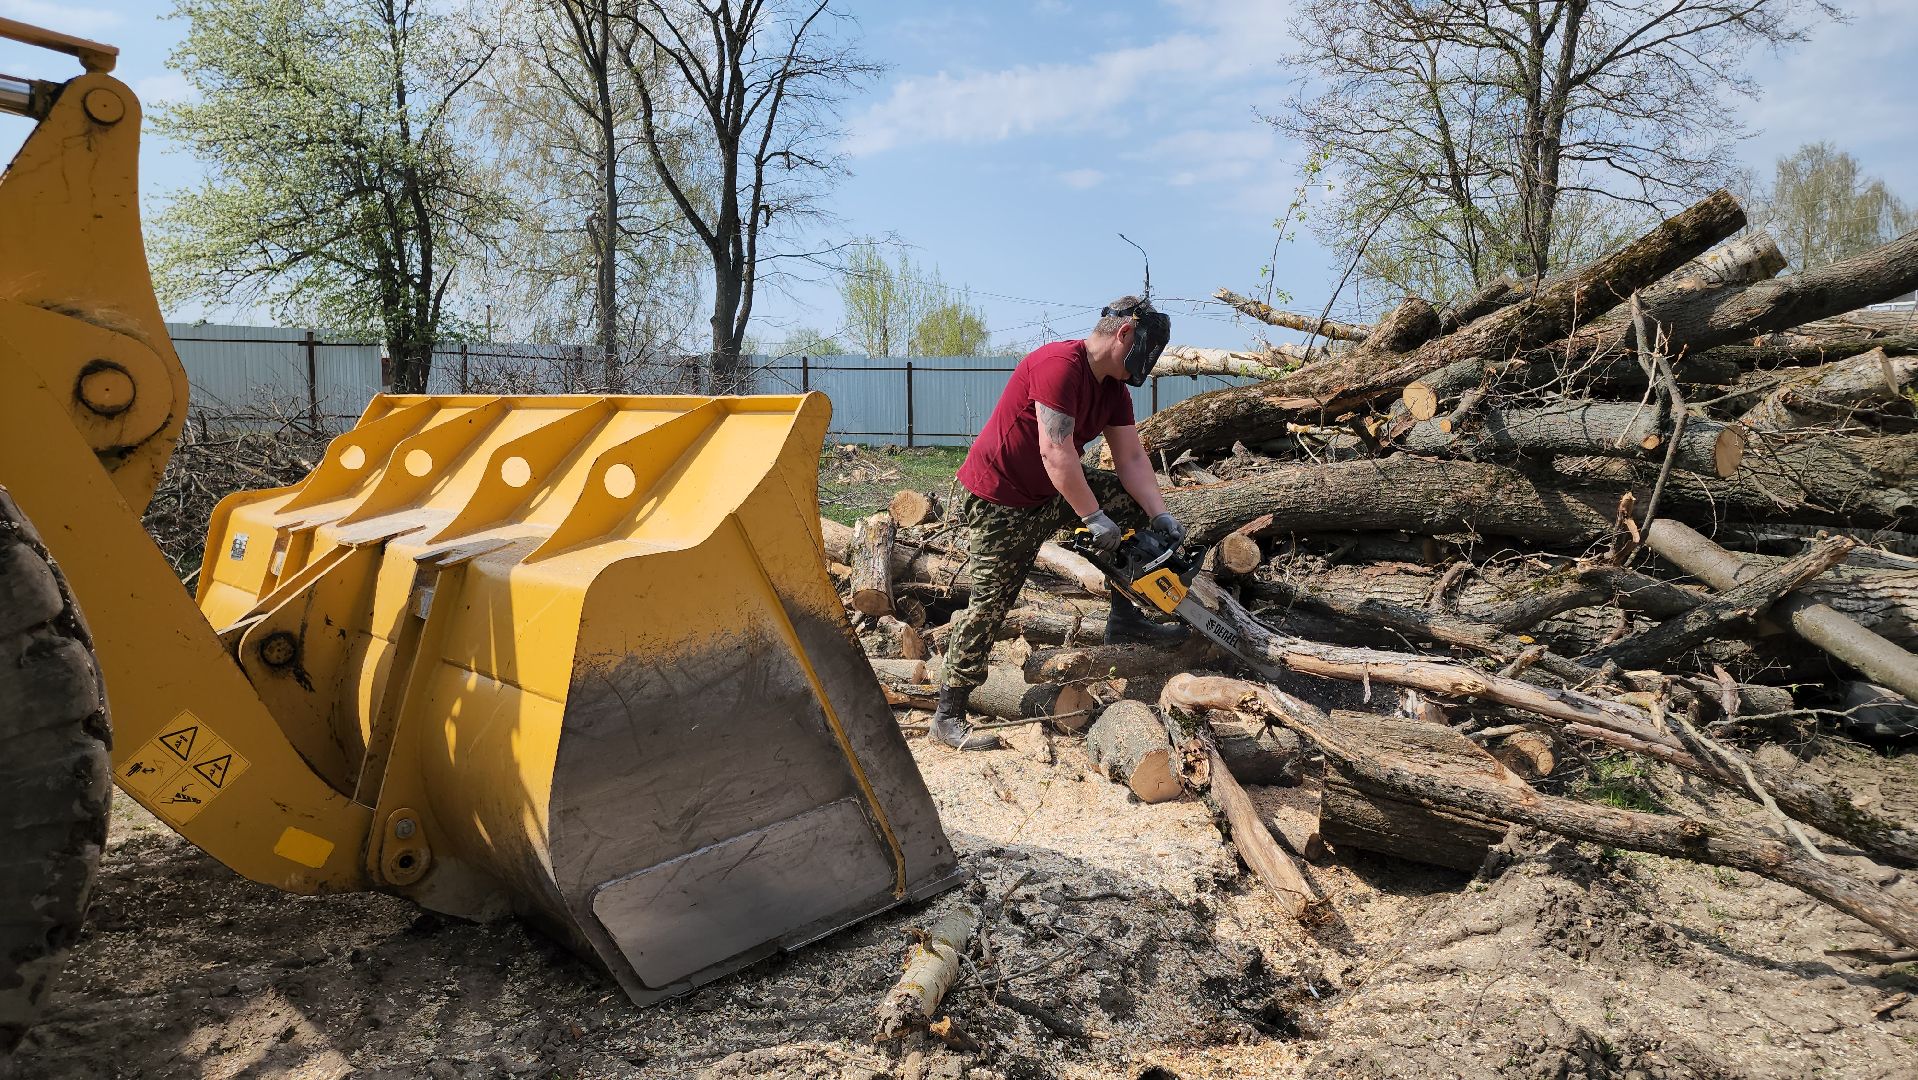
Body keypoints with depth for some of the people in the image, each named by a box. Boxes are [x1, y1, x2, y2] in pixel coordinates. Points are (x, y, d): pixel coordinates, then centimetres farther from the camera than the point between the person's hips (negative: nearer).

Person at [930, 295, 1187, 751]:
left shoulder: (1114, 388, 4)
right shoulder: (1060, 365, -25)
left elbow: (1132, 460, 0)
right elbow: (1056, 452, -31)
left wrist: (1161, 516, -12)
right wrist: (1095, 518, -27)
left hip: (1052, 492, 9)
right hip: (999, 501, -9)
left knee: (1135, 499, 3)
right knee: (991, 603, -7)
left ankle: (1123, 618, 6)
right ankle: (948, 717, 4)